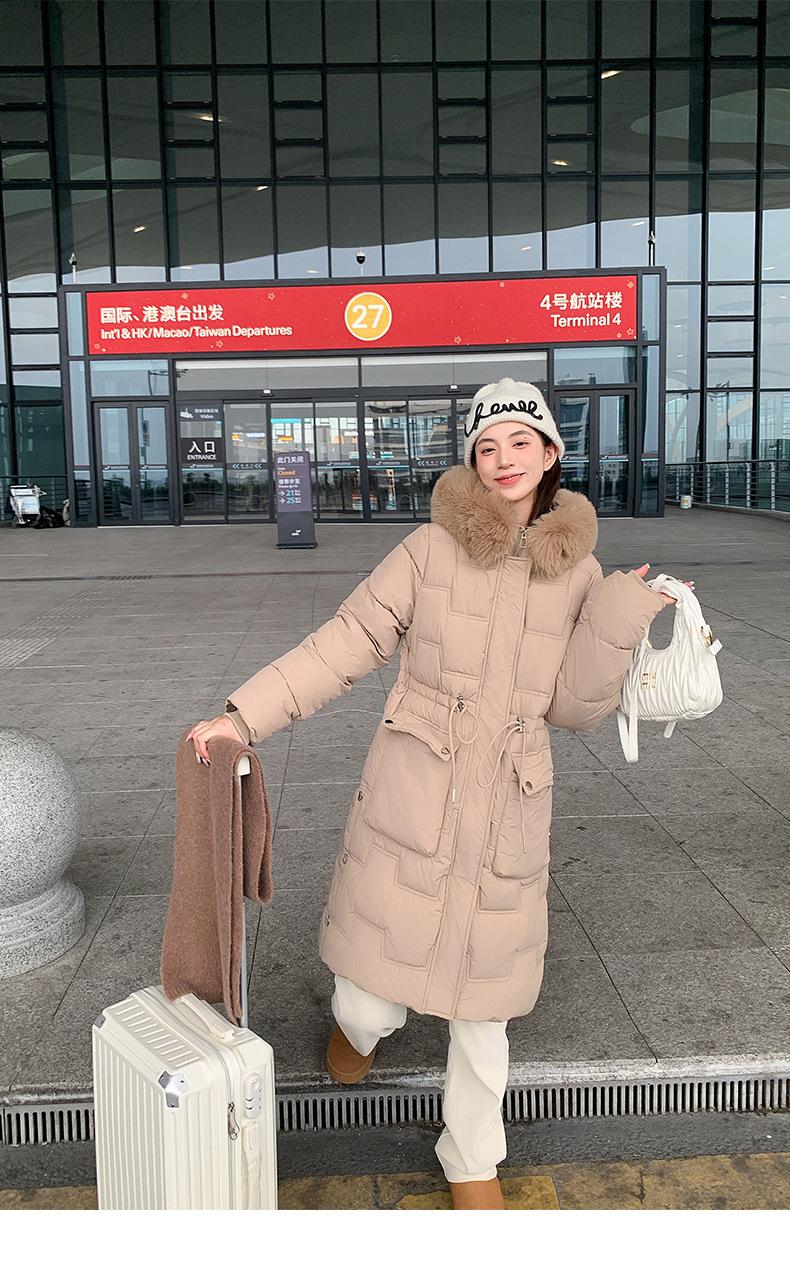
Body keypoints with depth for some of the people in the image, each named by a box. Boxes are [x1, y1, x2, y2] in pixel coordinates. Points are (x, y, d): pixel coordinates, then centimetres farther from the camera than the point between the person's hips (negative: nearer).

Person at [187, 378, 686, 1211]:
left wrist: (618, 619, -8)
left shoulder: (578, 572, 4)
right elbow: (346, 645, -2)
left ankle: (472, 1159, 40)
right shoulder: (432, 548, -3)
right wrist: (244, 716, -7)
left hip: (506, 812, 2)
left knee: (482, 1005, 13)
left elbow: (573, 708, 5)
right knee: (376, 998, 5)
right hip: (410, 801, -2)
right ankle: (356, 1019, 46)